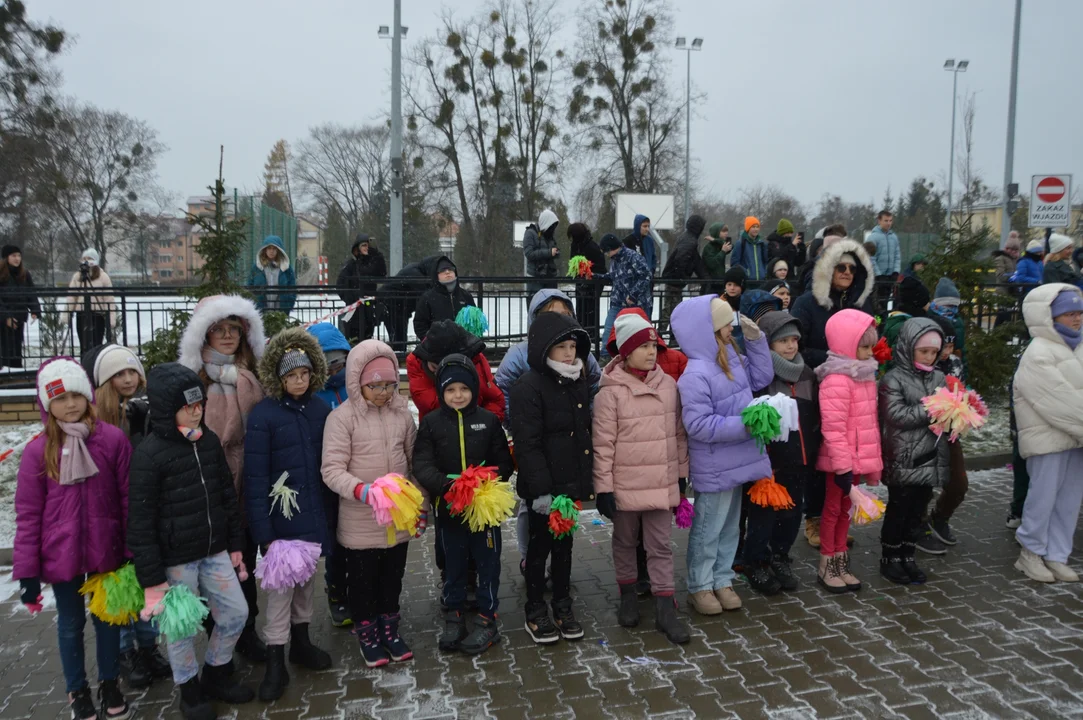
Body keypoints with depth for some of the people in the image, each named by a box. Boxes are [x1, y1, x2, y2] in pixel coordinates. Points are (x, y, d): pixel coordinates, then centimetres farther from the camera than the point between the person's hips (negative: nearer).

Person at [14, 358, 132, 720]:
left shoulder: (113, 440, -10)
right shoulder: (38, 451, -9)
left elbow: (128, 498, -4)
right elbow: (28, 514, -5)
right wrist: (26, 570, -5)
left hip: (106, 552, 0)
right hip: (61, 555, 0)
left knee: (107, 617, 17)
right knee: (71, 623, 17)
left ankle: (109, 683, 38)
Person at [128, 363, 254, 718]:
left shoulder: (209, 441, 2)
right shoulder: (149, 453, -16)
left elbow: (227, 496, 11)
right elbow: (141, 521, -15)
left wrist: (235, 545, 13)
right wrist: (152, 578, -14)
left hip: (214, 551, 6)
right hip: (175, 559, -6)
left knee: (236, 613, 12)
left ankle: (216, 675, 37)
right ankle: (190, 690, 34)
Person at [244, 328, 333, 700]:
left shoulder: (320, 409, 0)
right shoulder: (263, 415, -14)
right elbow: (255, 477, -14)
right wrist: (264, 531, -17)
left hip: (314, 513, 5)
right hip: (281, 517, -4)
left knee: (307, 579, 18)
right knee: (281, 585, 3)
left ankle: (300, 642, 38)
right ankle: (275, 663, 17)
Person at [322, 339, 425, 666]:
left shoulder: (401, 412, -1)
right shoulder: (342, 417, -13)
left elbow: (415, 462, 8)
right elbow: (332, 470, -17)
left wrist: (422, 504, 9)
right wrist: (360, 490, -33)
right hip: (359, 521, -3)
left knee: (393, 577, 19)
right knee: (362, 580, 14)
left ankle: (390, 630, 39)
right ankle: (367, 635, 34)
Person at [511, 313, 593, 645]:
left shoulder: (580, 382, 8)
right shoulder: (529, 386, -16)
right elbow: (527, 444, -20)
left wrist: (589, 477, 14)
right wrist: (540, 489, -22)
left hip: (571, 480, 7)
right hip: (542, 485, -7)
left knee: (564, 543, 17)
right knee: (540, 545, 7)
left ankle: (563, 606, 31)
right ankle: (535, 611, 23)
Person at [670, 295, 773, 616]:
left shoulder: (731, 358, 2)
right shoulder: (696, 374, -25)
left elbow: (762, 377, 14)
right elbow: (699, 425, -27)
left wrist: (756, 339, 3)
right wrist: (745, 426, -27)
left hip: (736, 461, 9)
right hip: (714, 468, -9)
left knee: (730, 525, 20)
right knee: (708, 529, 8)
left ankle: (722, 580, 36)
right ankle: (699, 586, 25)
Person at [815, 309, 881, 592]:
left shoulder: (865, 375, 10)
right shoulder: (836, 380, -19)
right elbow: (833, 428, -23)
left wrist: (872, 463, 19)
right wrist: (842, 465, -24)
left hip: (859, 459, 8)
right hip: (842, 461, -8)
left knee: (846, 509, 17)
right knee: (833, 509, 5)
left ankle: (841, 563, 29)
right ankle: (826, 566, 18)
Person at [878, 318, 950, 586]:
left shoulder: (939, 378, 9)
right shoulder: (893, 379, -9)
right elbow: (897, 415, -19)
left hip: (931, 458, 6)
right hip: (903, 460, -5)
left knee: (917, 511, 13)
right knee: (898, 510, 5)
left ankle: (907, 557, 26)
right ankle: (889, 559, 19)